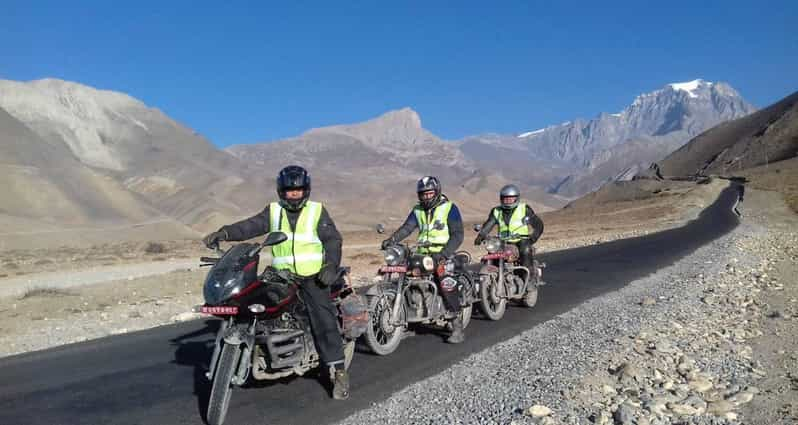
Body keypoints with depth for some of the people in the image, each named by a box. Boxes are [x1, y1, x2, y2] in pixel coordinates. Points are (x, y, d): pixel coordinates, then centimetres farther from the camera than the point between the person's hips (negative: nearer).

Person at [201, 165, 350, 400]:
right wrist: (225, 233, -21)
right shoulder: (273, 211, 10)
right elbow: (250, 226, -3)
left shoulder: (317, 211, 4)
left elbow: (332, 239, -3)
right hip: (281, 275, 3)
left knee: (323, 320, -10)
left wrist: (331, 265, -18)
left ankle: (338, 371, -3)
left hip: (313, 276, -3)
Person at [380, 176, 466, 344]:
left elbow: (457, 235, -7)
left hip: (443, 255, -5)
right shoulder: (418, 210, 14)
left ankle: (458, 328, -12)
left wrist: (444, 253, -21)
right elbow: (406, 228, 0)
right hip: (423, 254, 5)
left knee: (447, 286, -20)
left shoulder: (449, 207, 0)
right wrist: (392, 239, -19)